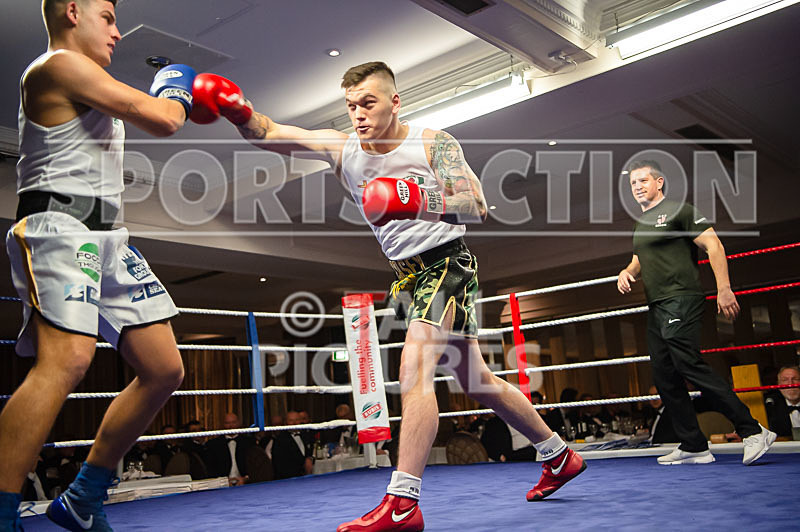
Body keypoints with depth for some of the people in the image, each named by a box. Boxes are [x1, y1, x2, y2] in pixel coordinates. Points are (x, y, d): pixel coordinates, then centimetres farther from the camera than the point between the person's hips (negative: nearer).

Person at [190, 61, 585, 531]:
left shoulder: (434, 144, -12)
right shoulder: (342, 148, 0)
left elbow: (477, 207, -22)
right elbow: (271, 134, -10)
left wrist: (421, 202, -38)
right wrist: (238, 109, -30)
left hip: (447, 262, -6)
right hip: (410, 272, 7)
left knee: (416, 367, -24)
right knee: (475, 379, 15)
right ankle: (560, 455, 32)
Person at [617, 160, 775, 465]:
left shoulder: (678, 210, -3)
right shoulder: (641, 224, 22)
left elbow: (713, 245, -9)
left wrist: (723, 289, -17)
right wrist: (626, 273, 9)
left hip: (680, 300, -9)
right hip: (656, 308, 9)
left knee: (689, 365, -20)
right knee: (664, 377, 6)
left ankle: (752, 432, -12)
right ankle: (693, 447, 13)